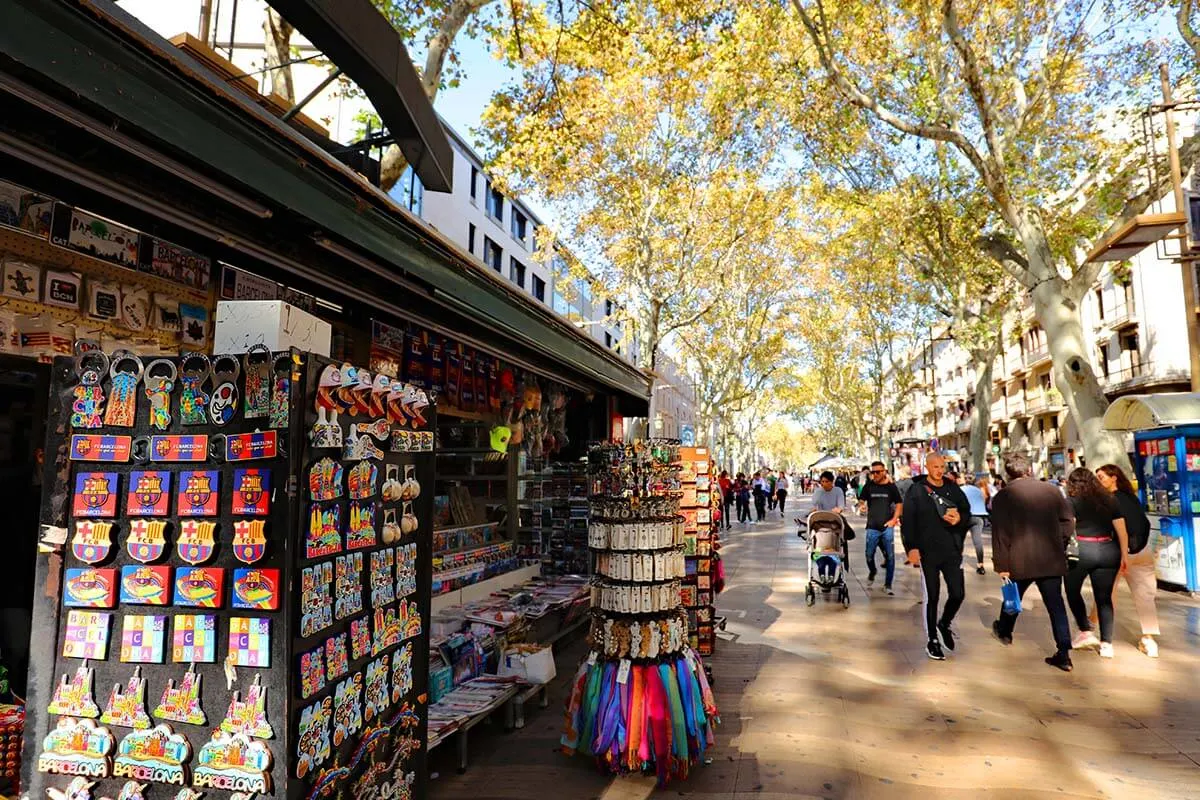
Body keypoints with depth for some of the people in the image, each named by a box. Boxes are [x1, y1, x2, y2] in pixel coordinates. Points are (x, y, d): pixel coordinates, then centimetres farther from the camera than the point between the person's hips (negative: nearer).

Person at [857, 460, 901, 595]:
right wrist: (861, 507, -15)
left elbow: (899, 503, 9)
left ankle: (887, 585, 11)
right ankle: (872, 572, 36)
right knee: (869, 555, 3)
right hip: (872, 527, 0)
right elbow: (861, 501, 8)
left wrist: (894, 519, -2)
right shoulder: (869, 486, 3)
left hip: (887, 527, 0)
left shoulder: (891, 487, 2)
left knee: (890, 556, 0)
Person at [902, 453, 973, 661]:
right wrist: (911, 547, -15)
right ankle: (932, 641, 18)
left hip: (952, 551, 3)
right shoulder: (916, 490, -4)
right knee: (932, 596, 4)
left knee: (958, 594, 2)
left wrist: (960, 518, -9)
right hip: (928, 552, -3)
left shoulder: (953, 489, 8)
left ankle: (944, 623, 32)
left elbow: (967, 513, 15)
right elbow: (908, 521, -7)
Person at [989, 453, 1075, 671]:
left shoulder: (1002, 497, -7)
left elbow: (1000, 534, -9)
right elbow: (1068, 520, 4)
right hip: (1052, 559, 2)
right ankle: (1064, 654, 2)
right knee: (1055, 604, 5)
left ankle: (1004, 631, 42)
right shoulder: (1051, 490, 1)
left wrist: (1001, 565, -5)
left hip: (1019, 560, -1)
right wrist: (1060, 545, 15)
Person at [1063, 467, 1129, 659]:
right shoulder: (1109, 501, 11)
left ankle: (1086, 632, 11)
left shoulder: (1072, 502, -1)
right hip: (1108, 551, 4)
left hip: (1081, 550, -4)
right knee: (1104, 597, 11)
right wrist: (1124, 555, 16)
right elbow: (1122, 531, 10)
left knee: (1073, 591, 17)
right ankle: (1107, 643, 7)